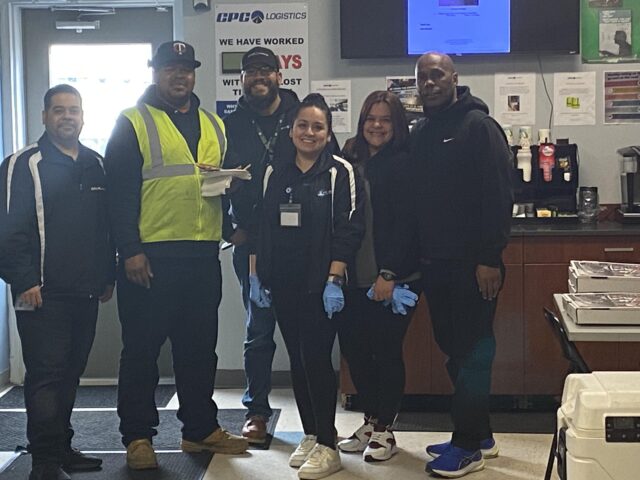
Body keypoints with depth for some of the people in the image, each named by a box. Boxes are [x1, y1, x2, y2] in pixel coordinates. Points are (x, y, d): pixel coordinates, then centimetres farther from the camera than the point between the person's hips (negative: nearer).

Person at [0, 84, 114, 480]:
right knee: (46, 375, -6)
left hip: (86, 292, 6)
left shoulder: (96, 165, 15)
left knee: (71, 373, 13)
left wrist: (108, 276, 16)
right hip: (43, 294, -6)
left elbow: (108, 225, 20)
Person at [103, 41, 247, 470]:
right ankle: (138, 436, 13)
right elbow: (120, 191, -6)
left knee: (200, 347, 13)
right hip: (151, 257, -5)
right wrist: (130, 251, -14)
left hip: (203, 254, 5)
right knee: (142, 349, 3)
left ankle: (201, 428, 24)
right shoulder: (133, 123, 0)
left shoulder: (213, 125, 16)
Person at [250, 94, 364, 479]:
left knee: (316, 357, -7)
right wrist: (256, 276, 8)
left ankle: (327, 445, 2)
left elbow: (349, 229, -8)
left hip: (321, 284, -5)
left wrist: (334, 280, -14)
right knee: (297, 359, 10)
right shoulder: (275, 173, 10)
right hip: (283, 283, 5)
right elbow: (262, 226, 13)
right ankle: (310, 435, 22)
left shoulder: (340, 171, -3)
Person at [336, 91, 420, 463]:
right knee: (353, 345, 10)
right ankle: (371, 421, 27)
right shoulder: (350, 161, 9)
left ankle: (385, 429, 17)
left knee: (387, 348, 2)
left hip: (394, 277, -5)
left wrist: (394, 274, -16)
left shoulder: (406, 163, -7)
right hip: (356, 277, 6)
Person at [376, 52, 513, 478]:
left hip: (473, 264, -7)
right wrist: (395, 264, 11)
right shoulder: (419, 135, 15)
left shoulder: (479, 126, -7)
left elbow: (499, 198, -14)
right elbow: (411, 204, 15)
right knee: (454, 348, 12)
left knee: (472, 350, -1)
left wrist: (490, 258, -19)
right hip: (434, 263, 7)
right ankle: (480, 434, 25)